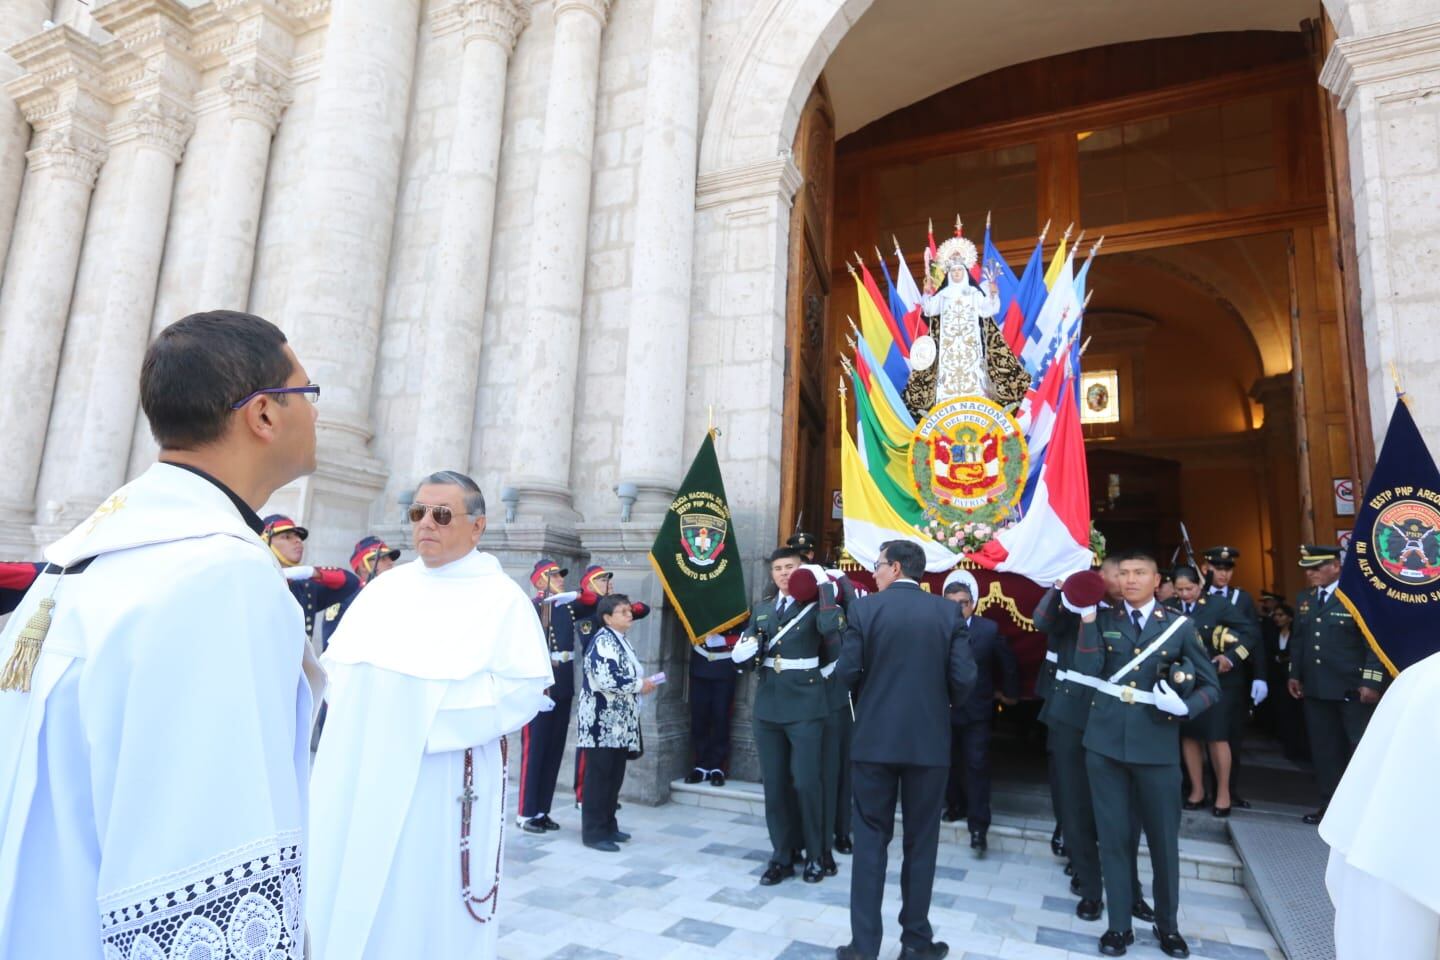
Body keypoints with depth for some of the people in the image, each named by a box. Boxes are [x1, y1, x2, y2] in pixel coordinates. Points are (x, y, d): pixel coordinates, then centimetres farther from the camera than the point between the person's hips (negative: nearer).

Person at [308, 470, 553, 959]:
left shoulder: (502, 597, -6)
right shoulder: (387, 586, 11)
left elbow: (526, 689, -14)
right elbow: (338, 659, 15)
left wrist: (437, 713, -18)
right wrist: (348, 704, -5)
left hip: (443, 781, -5)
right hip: (360, 772, 5)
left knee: (425, 902, 7)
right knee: (347, 893, 15)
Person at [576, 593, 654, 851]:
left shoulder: (620, 641, 16)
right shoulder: (604, 641, -15)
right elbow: (607, 679, -26)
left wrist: (642, 683, 4)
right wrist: (640, 685, -15)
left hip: (618, 723, 10)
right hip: (602, 723, -10)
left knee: (615, 777, 15)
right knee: (599, 778, -2)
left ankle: (608, 826, 25)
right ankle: (594, 832, 7)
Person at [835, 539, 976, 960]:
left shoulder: (864, 608, -6)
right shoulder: (948, 612, -2)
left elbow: (846, 672, -8)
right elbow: (964, 678, -7)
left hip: (873, 738, -1)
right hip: (929, 740, 1)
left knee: (870, 840, 9)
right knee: (920, 842, 14)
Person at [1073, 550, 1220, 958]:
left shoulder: (1179, 626, 3)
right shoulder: (1103, 620, 4)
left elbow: (1211, 686, 6)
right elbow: (1087, 671, -11)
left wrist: (1184, 706, -14)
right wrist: (1088, 619, -16)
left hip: (1157, 746, 0)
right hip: (1105, 743, 1)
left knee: (1164, 839, 12)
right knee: (1113, 836, 9)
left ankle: (1167, 924, 33)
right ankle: (1119, 925, 24)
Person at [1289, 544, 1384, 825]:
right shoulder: (1303, 600, 11)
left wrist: (1371, 682, -16)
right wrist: (1294, 674, 12)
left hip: (1352, 690, -6)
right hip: (1315, 689, 6)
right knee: (1324, 749, 11)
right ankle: (1330, 806, 21)